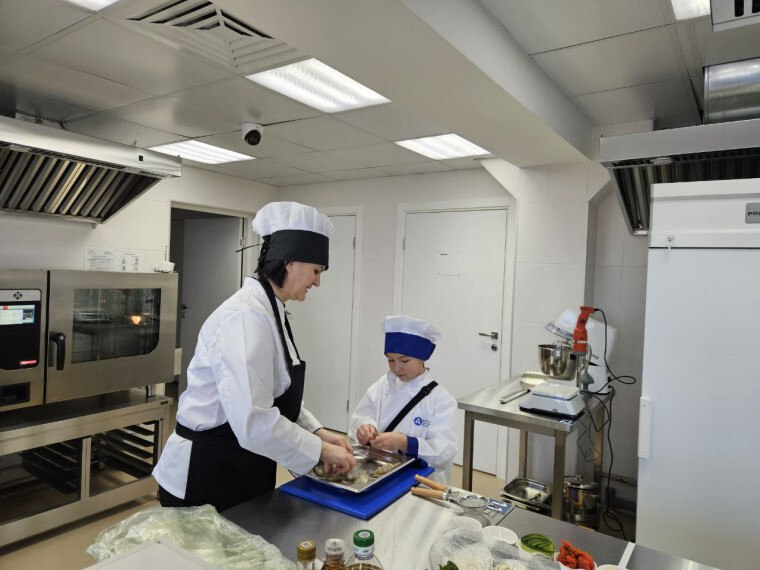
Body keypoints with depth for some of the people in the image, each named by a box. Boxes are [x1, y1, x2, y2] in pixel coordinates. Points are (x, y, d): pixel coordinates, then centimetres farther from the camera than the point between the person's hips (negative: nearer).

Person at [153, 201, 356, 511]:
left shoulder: (270, 312, 6)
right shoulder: (246, 316, -26)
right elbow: (254, 421, -31)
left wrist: (317, 432, 2)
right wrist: (320, 450, -19)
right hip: (206, 476, -9)